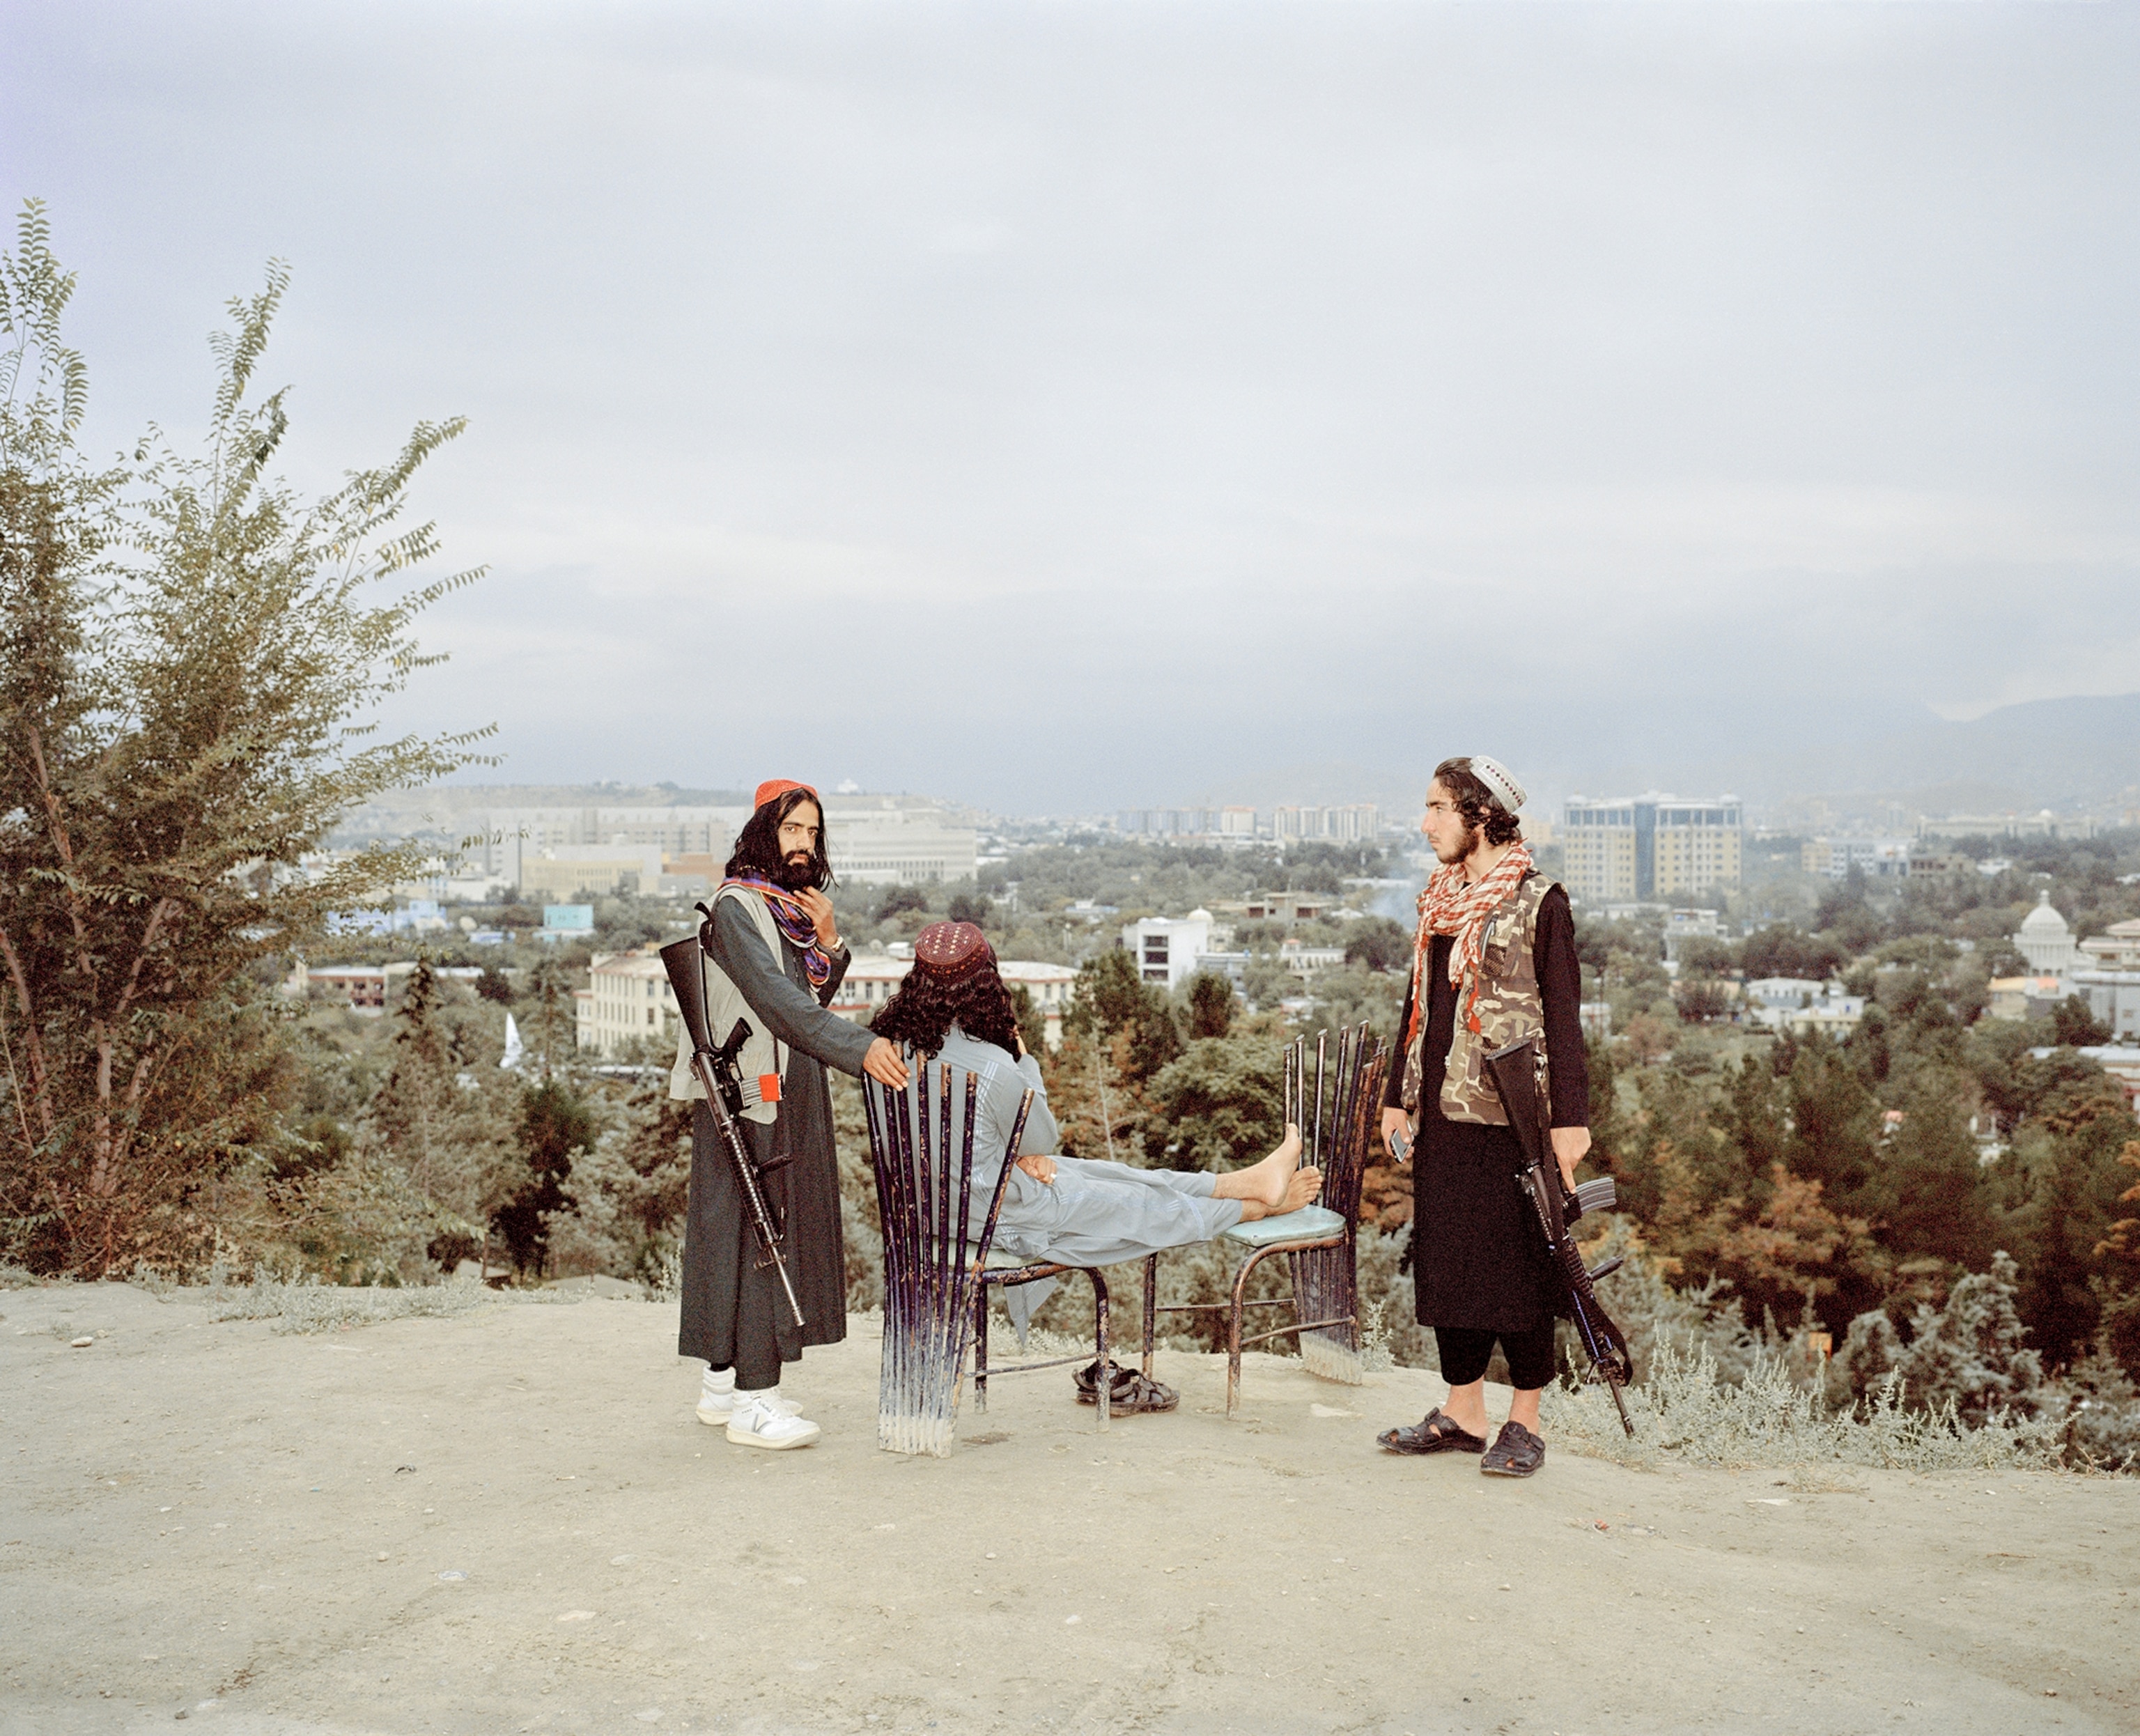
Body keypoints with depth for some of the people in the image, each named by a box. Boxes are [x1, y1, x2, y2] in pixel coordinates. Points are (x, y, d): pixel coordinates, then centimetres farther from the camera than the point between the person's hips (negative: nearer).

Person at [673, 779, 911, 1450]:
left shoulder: (793, 908, 14)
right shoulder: (736, 907, -14)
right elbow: (777, 998, -26)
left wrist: (827, 942, -4)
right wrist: (859, 1047, -34)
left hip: (790, 1094, 9)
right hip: (748, 1095, -9)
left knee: (781, 1227, 12)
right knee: (751, 1229, -6)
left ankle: (724, 1382, 22)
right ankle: (750, 1400, -2)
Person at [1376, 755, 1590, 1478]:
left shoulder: (1539, 902, -6)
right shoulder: (1439, 900, 13)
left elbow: (1563, 1016, -8)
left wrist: (1569, 1118, -13)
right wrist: (1399, 1095, 16)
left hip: (1510, 1114, -6)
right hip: (1443, 1113, 7)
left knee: (1518, 1262, 0)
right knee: (1446, 1256, 10)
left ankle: (1524, 1422, 12)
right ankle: (1463, 1411, 22)